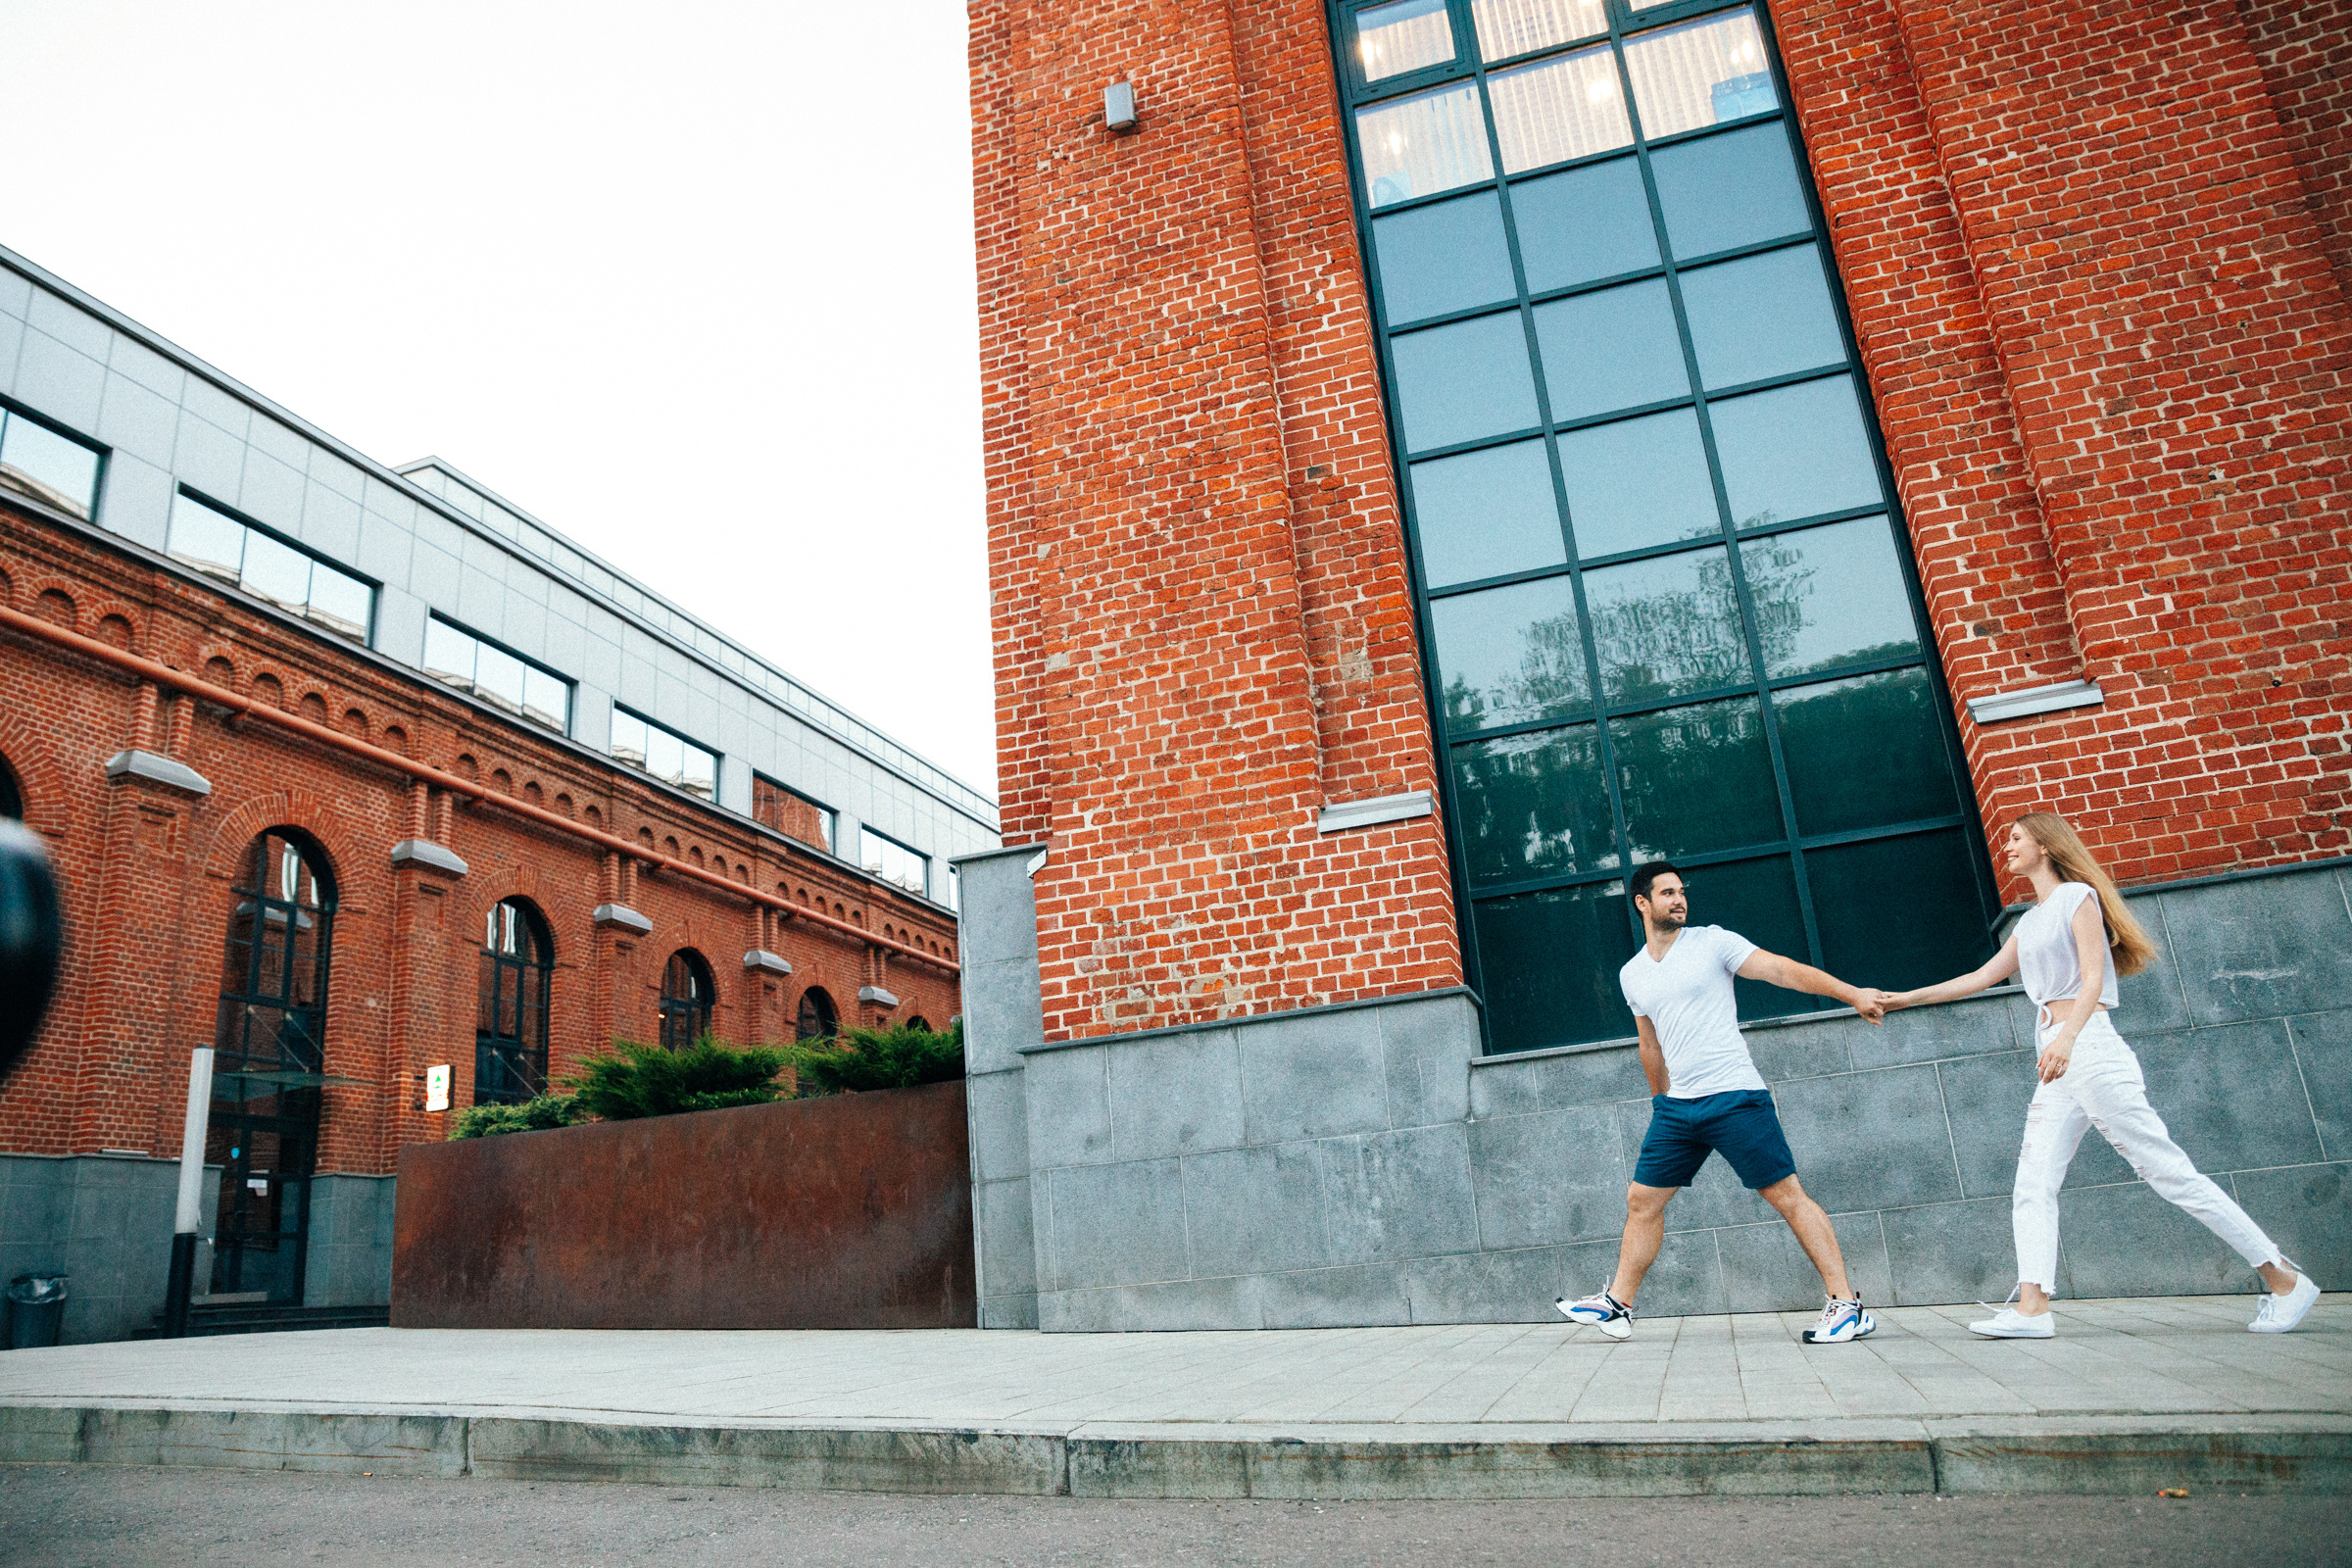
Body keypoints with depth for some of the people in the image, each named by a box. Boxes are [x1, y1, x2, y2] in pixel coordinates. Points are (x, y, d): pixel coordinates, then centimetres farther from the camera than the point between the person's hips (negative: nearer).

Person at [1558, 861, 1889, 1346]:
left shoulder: (1712, 941, -2)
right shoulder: (1631, 974, 12)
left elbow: (1782, 969, -9)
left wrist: (1853, 994, -17)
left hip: (1734, 1096, -5)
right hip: (1676, 1106, 5)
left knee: (1787, 1195, -5)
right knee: (1642, 1200, 6)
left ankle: (1847, 1304, 4)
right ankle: (1617, 1306, 16)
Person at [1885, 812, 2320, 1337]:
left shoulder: (2077, 896, 0)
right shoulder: (2030, 922, 23)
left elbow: (2092, 979, -12)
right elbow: (1980, 978, 27)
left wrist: (2066, 1036, -27)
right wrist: (1908, 997, 24)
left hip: (2089, 1047, -8)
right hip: (2056, 1063, 8)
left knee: (2169, 1170, -6)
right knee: (2033, 1184, -3)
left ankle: (2283, 1278, 5)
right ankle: (2031, 1307, -8)